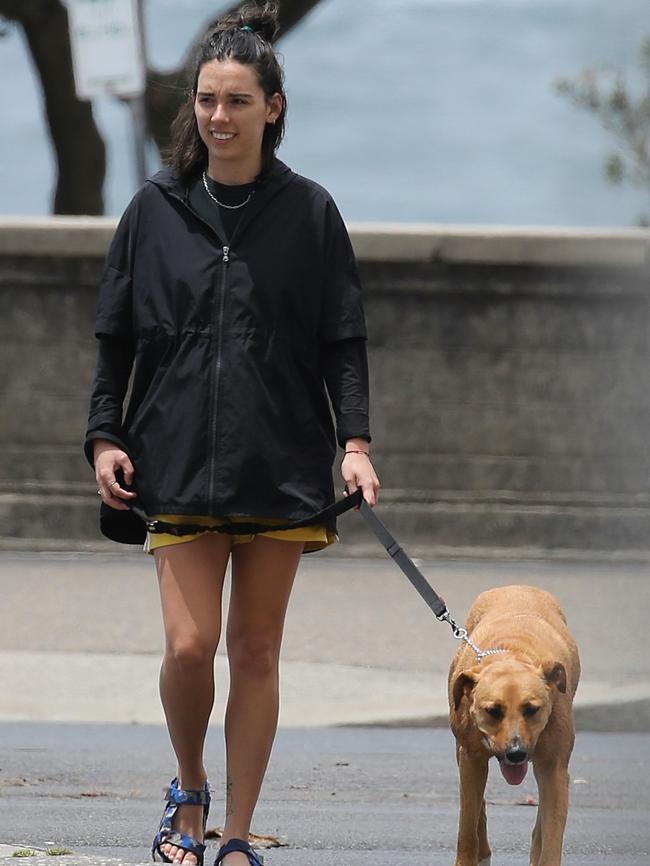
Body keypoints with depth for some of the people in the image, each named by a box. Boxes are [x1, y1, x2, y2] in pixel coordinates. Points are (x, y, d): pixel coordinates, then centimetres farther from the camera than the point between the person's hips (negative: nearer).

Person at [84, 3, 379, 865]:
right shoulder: (156, 210, 5)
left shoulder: (309, 212, 2)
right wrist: (105, 437, 0)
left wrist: (355, 441, -8)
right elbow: (116, 336, 9)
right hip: (179, 465, 0)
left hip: (279, 467, 0)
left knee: (256, 652, 3)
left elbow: (342, 342, 3)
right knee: (189, 645, -9)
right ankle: (190, 790, 18)